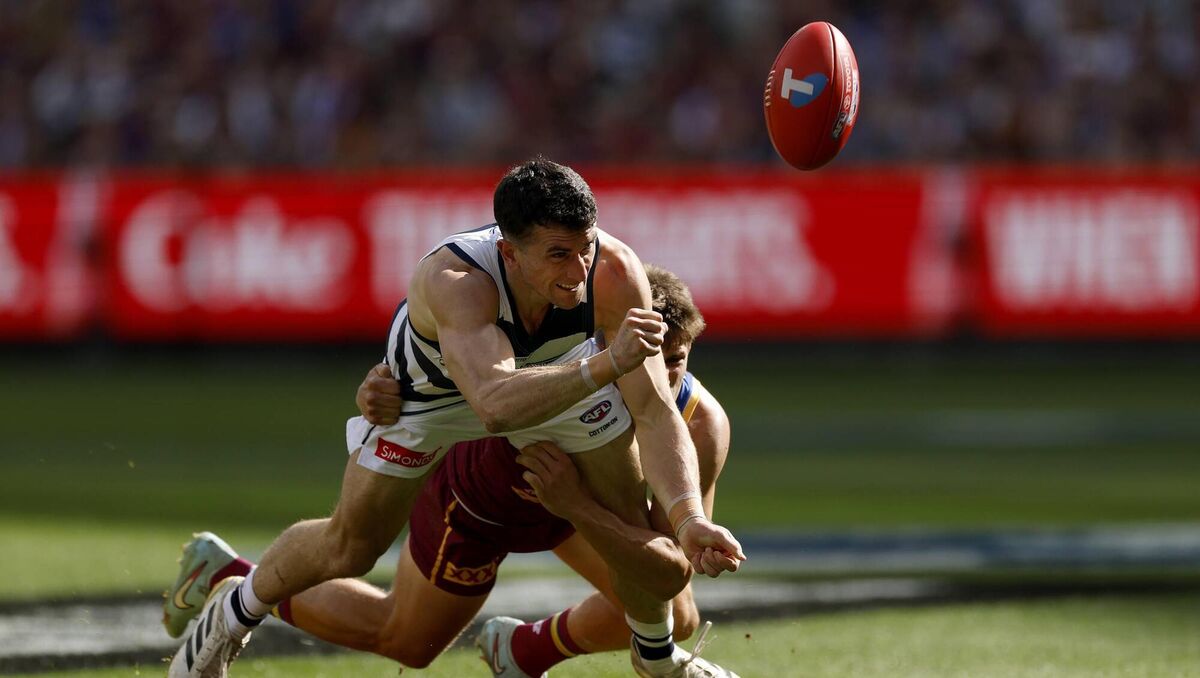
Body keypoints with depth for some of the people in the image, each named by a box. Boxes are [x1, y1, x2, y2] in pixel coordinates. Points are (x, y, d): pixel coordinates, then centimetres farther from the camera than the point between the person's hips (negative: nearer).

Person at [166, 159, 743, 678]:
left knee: (636, 524, -3)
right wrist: (605, 366, -74)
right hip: (435, 379, -2)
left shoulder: (615, 274, -38)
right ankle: (235, 612, 36)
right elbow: (495, 404, -63)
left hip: (563, 368, 2)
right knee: (348, 546, 5)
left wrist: (689, 516, -48)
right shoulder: (454, 281, -48)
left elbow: (655, 413, -34)